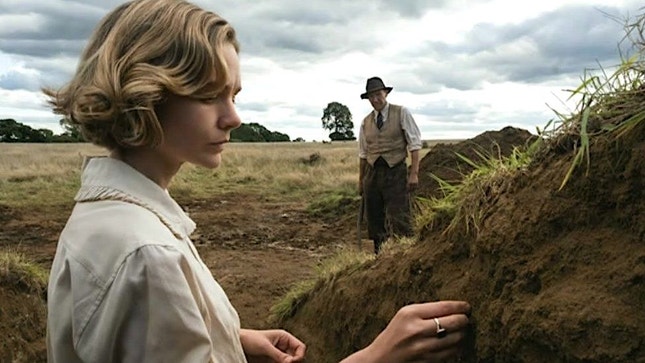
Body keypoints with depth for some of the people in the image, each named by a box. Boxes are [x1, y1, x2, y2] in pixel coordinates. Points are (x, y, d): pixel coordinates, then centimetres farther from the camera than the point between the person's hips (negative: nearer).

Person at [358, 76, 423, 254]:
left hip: (396, 172, -4)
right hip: (372, 173, 4)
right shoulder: (366, 122, 11)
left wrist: (414, 173, -14)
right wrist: (361, 181, 12)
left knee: (399, 219, -8)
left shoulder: (401, 113, 0)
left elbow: (414, 144, -5)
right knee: (374, 220, 8)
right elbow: (363, 154, 14)